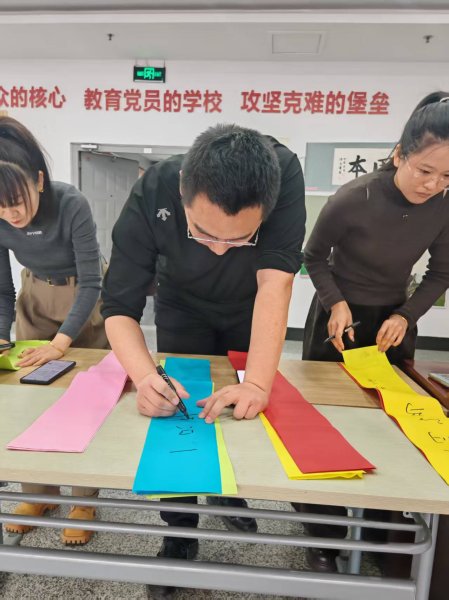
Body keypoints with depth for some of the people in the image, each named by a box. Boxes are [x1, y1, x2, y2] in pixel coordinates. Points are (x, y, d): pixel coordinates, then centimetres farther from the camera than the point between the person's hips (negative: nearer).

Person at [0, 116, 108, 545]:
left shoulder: (71, 206, -30)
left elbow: (90, 283, -27)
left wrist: (61, 342, -34)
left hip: (85, 300, -4)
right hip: (35, 298, 4)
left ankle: (84, 501, 21)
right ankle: (37, 494, 29)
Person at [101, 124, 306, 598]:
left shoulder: (284, 175, -37)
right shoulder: (151, 196, -35)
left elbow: (275, 282, -40)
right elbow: (119, 306, -32)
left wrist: (258, 384, -48)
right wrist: (145, 376, -50)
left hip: (251, 312, 1)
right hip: (184, 310, 0)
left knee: (243, 409, 15)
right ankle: (180, 532, 26)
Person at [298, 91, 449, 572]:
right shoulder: (353, 199, -21)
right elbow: (314, 258, -7)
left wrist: (406, 316, -13)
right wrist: (336, 303, -21)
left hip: (393, 321, 3)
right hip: (338, 318, -3)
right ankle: (323, 533, 27)